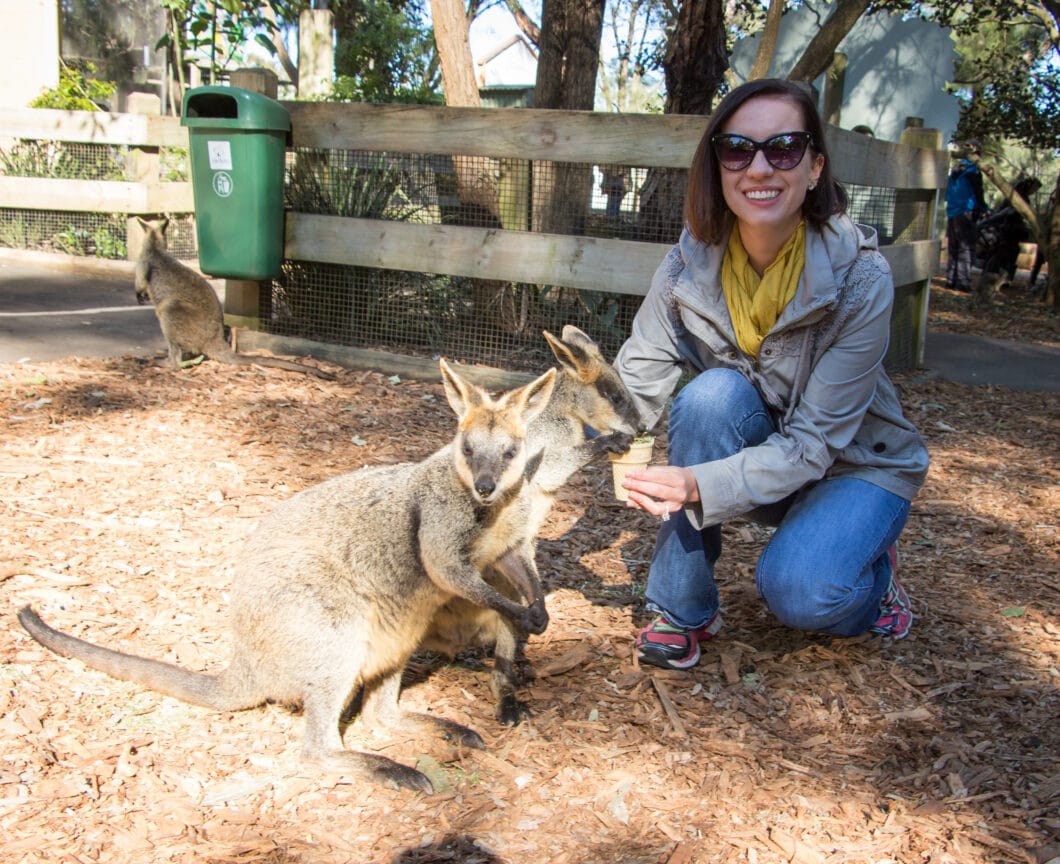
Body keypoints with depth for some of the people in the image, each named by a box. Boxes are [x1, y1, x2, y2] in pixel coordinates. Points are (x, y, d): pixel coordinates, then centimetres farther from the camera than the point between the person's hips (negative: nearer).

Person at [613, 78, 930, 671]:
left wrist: (701, 485, -44)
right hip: (755, 452, 3)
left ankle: (874, 573, 8)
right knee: (714, 392, -30)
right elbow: (637, 383, -23)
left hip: (854, 465, -3)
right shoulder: (689, 266, -16)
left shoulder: (860, 278, -26)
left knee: (795, 591, -31)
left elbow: (813, 443, -29)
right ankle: (683, 609, -15)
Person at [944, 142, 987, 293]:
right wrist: (983, 209, 8)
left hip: (951, 214, 8)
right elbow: (977, 194, -8)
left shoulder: (955, 170, 12)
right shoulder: (972, 171, -11)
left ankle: (951, 279, 14)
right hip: (965, 213, -8)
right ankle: (962, 281, -11)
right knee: (966, 247, -6)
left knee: (952, 248, 12)